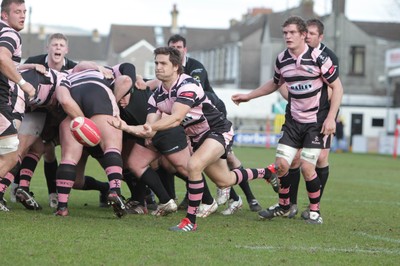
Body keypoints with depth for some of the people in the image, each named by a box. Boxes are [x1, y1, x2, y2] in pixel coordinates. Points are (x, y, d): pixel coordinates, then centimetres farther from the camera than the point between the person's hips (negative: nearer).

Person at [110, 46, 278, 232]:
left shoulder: (187, 85, -27)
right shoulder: (157, 96, -4)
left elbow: (176, 118, -39)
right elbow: (150, 130, -12)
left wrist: (151, 127, -50)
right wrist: (126, 127, -29)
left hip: (218, 131, -9)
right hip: (197, 138, 9)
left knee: (193, 166, -31)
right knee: (224, 181, 20)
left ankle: (191, 221, -21)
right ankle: (267, 173, 47)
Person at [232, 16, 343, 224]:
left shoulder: (318, 57, -15)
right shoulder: (281, 60, 1)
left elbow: (337, 87, -10)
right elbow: (275, 83, 22)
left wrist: (331, 118, -17)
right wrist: (248, 96, 23)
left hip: (317, 122, -5)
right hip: (293, 121, 5)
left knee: (307, 168, -12)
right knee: (281, 164, -3)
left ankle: (315, 211, 8)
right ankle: (283, 207, 19)